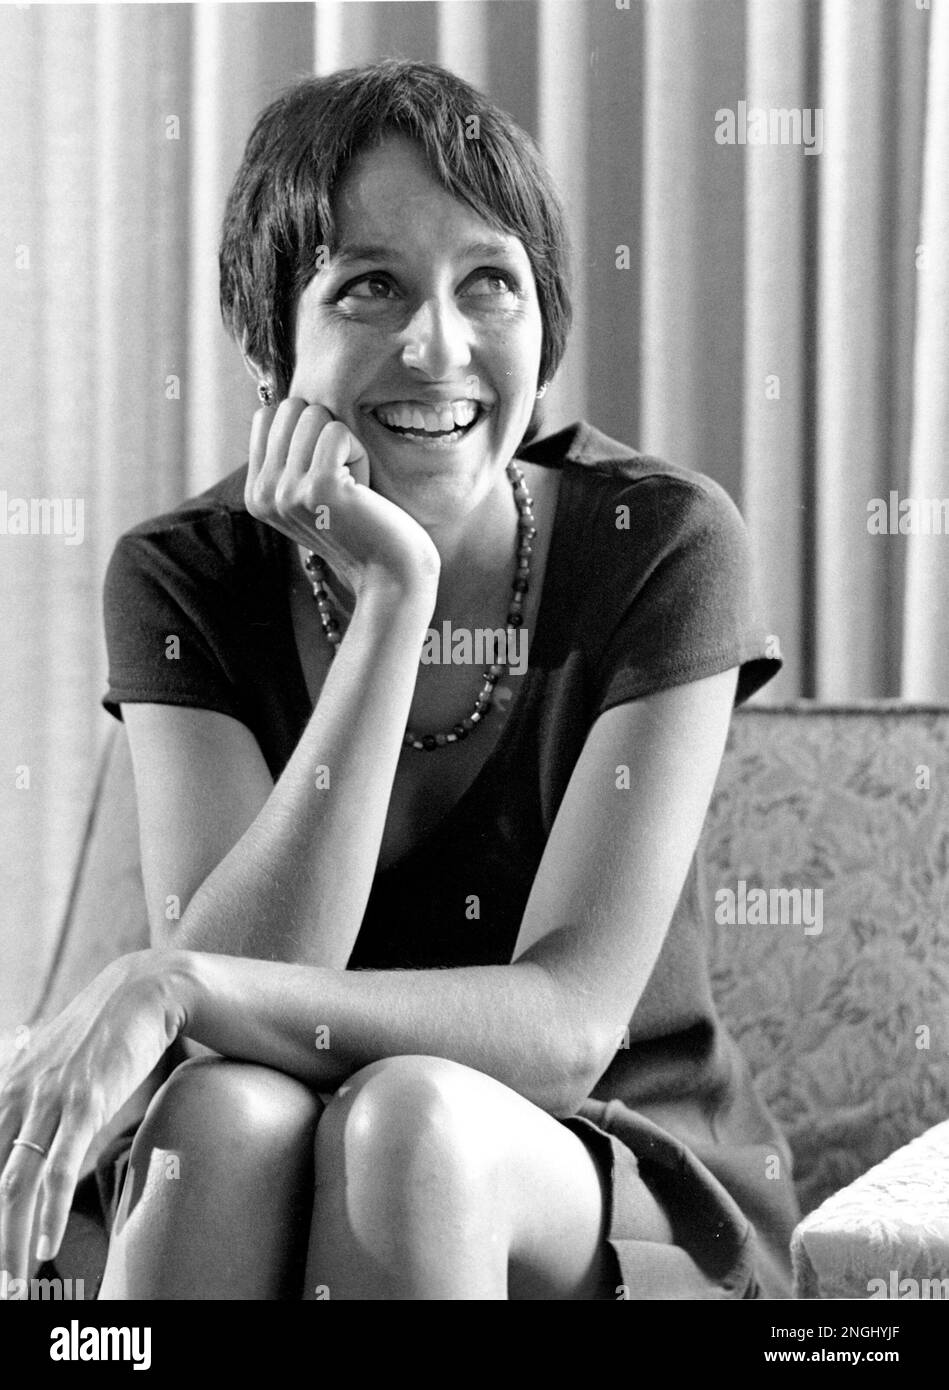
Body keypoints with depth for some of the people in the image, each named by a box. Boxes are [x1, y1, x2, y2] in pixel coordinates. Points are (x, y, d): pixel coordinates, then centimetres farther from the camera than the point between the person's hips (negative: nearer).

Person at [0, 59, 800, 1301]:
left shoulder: (661, 545, -11)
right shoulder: (185, 579, -5)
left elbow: (567, 1027, -19)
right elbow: (244, 983, -19)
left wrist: (167, 989, -32)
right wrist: (390, 597, -24)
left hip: (644, 1217, -1)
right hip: (250, 1191, 1)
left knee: (404, 1117, -34)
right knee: (227, 1109, -33)